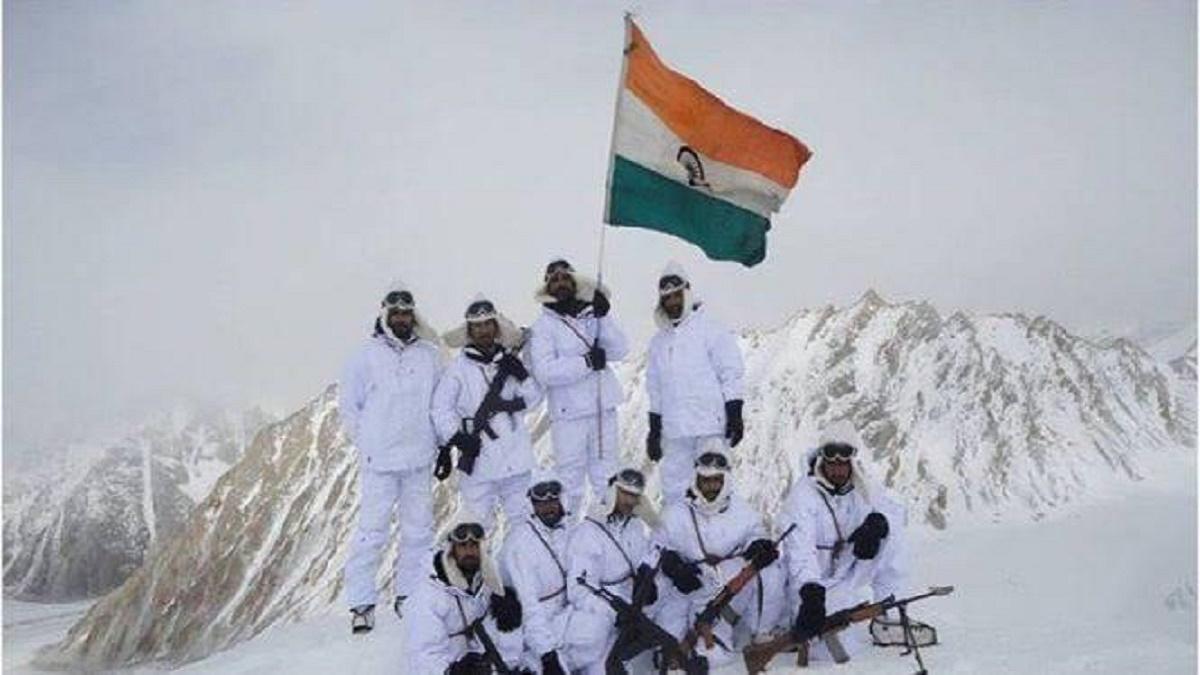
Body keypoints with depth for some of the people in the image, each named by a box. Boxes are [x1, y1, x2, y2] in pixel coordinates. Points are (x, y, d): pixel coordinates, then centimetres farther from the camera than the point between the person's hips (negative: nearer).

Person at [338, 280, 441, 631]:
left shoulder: (430, 355, 6)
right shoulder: (367, 355, 0)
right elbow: (348, 403, 6)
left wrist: (442, 443, 9)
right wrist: (365, 442, 0)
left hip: (419, 460, 3)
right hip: (379, 460, -3)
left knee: (419, 528, 8)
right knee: (372, 529, -5)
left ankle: (408, 593, 21)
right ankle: (361, 603, 2)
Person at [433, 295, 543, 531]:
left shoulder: (509, 361, 6)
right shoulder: (458, 367, -4)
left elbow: (534, 399, 6)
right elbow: (441, 408, -3)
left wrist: (522, 376, -10)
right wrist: (456, 438, -13)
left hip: (515, 456, 4)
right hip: (477, 459, -4)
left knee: (522, 518, 16)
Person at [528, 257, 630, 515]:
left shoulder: (593, 315, 8)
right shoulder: (543, 326, -3)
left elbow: (620, 350, -4)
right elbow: (545, 371, -15)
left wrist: (603, 317, -16)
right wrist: (587, 362, -19)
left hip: (604, 408, 4)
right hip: (568, 413, -4)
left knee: (606, 475, 13)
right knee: (570, 478, 1)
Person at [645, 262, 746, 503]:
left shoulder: (711, 330, 0)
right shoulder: (658, 341, 16)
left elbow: (732, 374, -3)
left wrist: (734, 415, -10)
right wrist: (654, 430, 18)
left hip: (710, 427, -5)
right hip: (674, 429, 5)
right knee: (673, 488, 6)